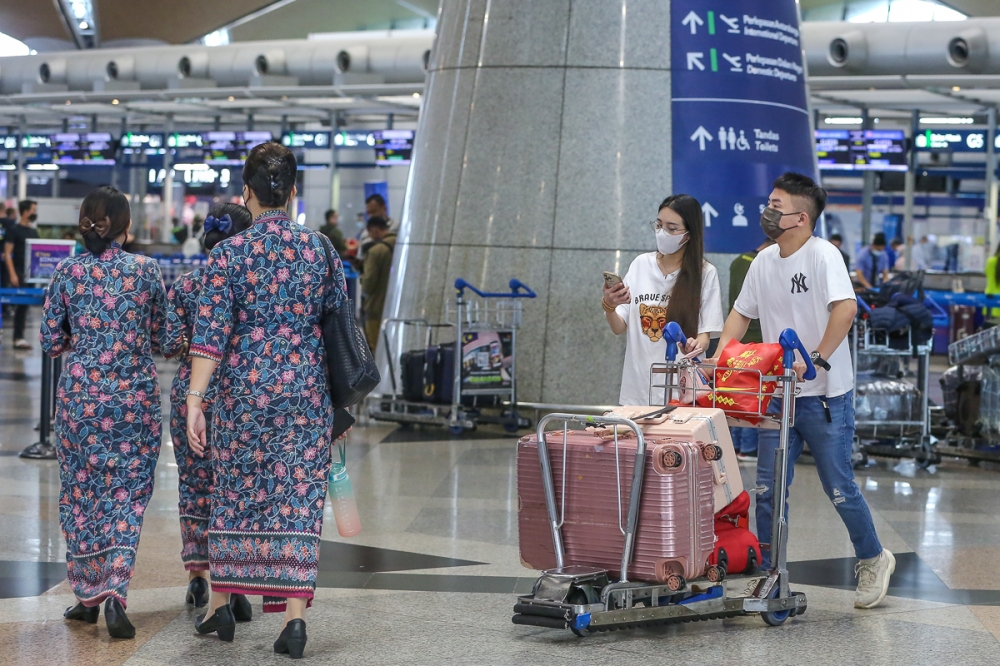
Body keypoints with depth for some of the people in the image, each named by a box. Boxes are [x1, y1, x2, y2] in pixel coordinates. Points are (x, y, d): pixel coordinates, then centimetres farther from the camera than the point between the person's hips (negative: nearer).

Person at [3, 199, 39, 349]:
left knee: (25, 304, 6)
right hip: (18, 272, -7)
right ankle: (18, 338, -7)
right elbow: (7, 253, -10)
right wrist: (12, 274, -18)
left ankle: (18, 337, 9)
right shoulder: (14, 230, -6)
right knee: (22, 304, -9)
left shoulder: (34, 232, 15)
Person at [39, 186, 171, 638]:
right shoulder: (146, 270, -3)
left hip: (80, 393, 1)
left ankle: (87, 595, 20)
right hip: (135, 395, -1)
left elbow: (50, 341, 1)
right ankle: (115, 591, -13)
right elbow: (160, 338, 5)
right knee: (127, 494, 4)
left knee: (81, 491, 13)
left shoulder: (67, 272, -3)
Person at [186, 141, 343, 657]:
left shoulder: (229, 253, -7)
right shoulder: (320, 249, 2)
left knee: (234, 491, 13)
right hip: (307, 386, 1)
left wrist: (195, 399, -15)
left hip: (245, 384, -1)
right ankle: (294, 614, -7)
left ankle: (220, 605, 24)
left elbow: (211, 331, -13)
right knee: (299, 496, 1)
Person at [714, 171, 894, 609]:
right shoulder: (764, 261, 8)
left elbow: (846, 308, -27)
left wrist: (818, 359, -32)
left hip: (825, 396, -6)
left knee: (838, 486, 2)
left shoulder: (822, 255, -14)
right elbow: (741, 313, 17)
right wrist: (719, 358, 3)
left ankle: (873, 560, 24)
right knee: (768, 488, 5)